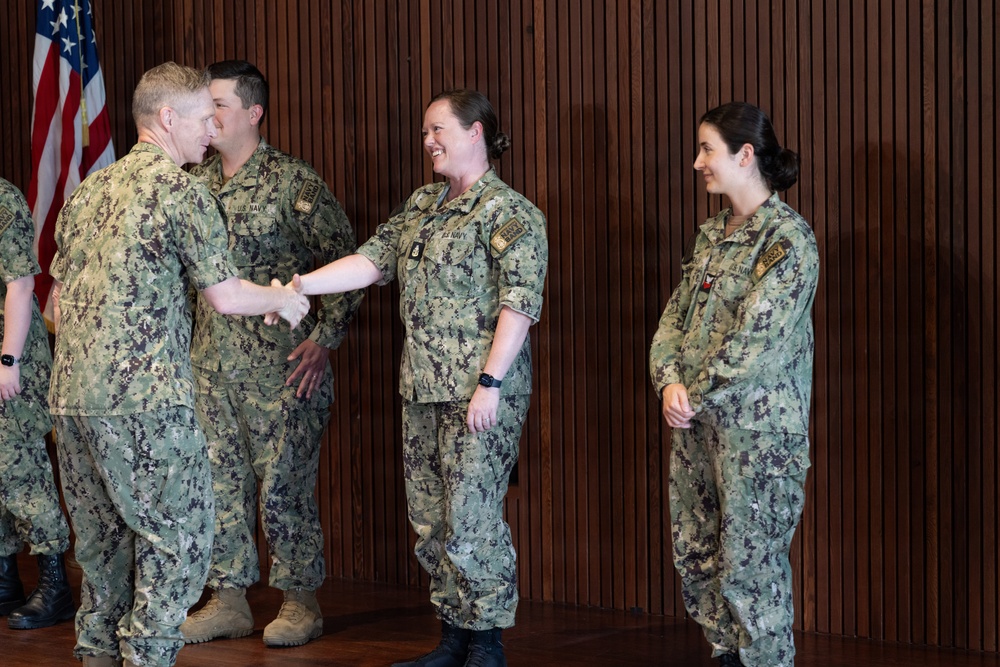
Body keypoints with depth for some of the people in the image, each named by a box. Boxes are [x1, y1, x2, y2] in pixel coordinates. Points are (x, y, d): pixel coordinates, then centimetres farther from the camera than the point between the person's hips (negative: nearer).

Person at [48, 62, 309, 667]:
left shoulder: (90, 189, 17)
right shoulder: (180, 189, -7)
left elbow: (59, 299, 20)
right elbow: (226, 296, -7)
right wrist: (284, 299, 11)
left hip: (72, 393, 8)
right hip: (146, 395, -8)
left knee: (105, 539, 15)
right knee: (178, 539, 0)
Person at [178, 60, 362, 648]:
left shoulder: (293, 181, -9)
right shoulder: (196, 182, 9)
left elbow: (348, 262, -8)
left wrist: (325, 339, -13)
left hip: (281, 363, -6)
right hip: (212, 361, 6)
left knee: (284, 480, -1)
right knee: (220, 479, 8)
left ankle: (302, 604, 11)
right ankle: (230, 600, 18)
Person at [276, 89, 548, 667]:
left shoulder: (510, 213, -9)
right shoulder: (423, 206, 17)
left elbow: (520, 303, -15)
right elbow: (373, 260, 10)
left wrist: (489, 381, -20)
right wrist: (299, 285, -3)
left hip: (479, 389, -8)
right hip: (423, 387, 8)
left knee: (471, 518, -8)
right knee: (430, 518, 10)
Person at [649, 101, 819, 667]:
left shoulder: (788, 238, -12)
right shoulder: (710, 235, 13)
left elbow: (758, 336, -18)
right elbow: (676, 315, 12)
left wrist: (698, 397, -13)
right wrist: (670, 381, -5)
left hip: (757, 426, -8)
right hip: (696, 420, 8)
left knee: (750, 561, -4)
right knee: (696, 551, 12)